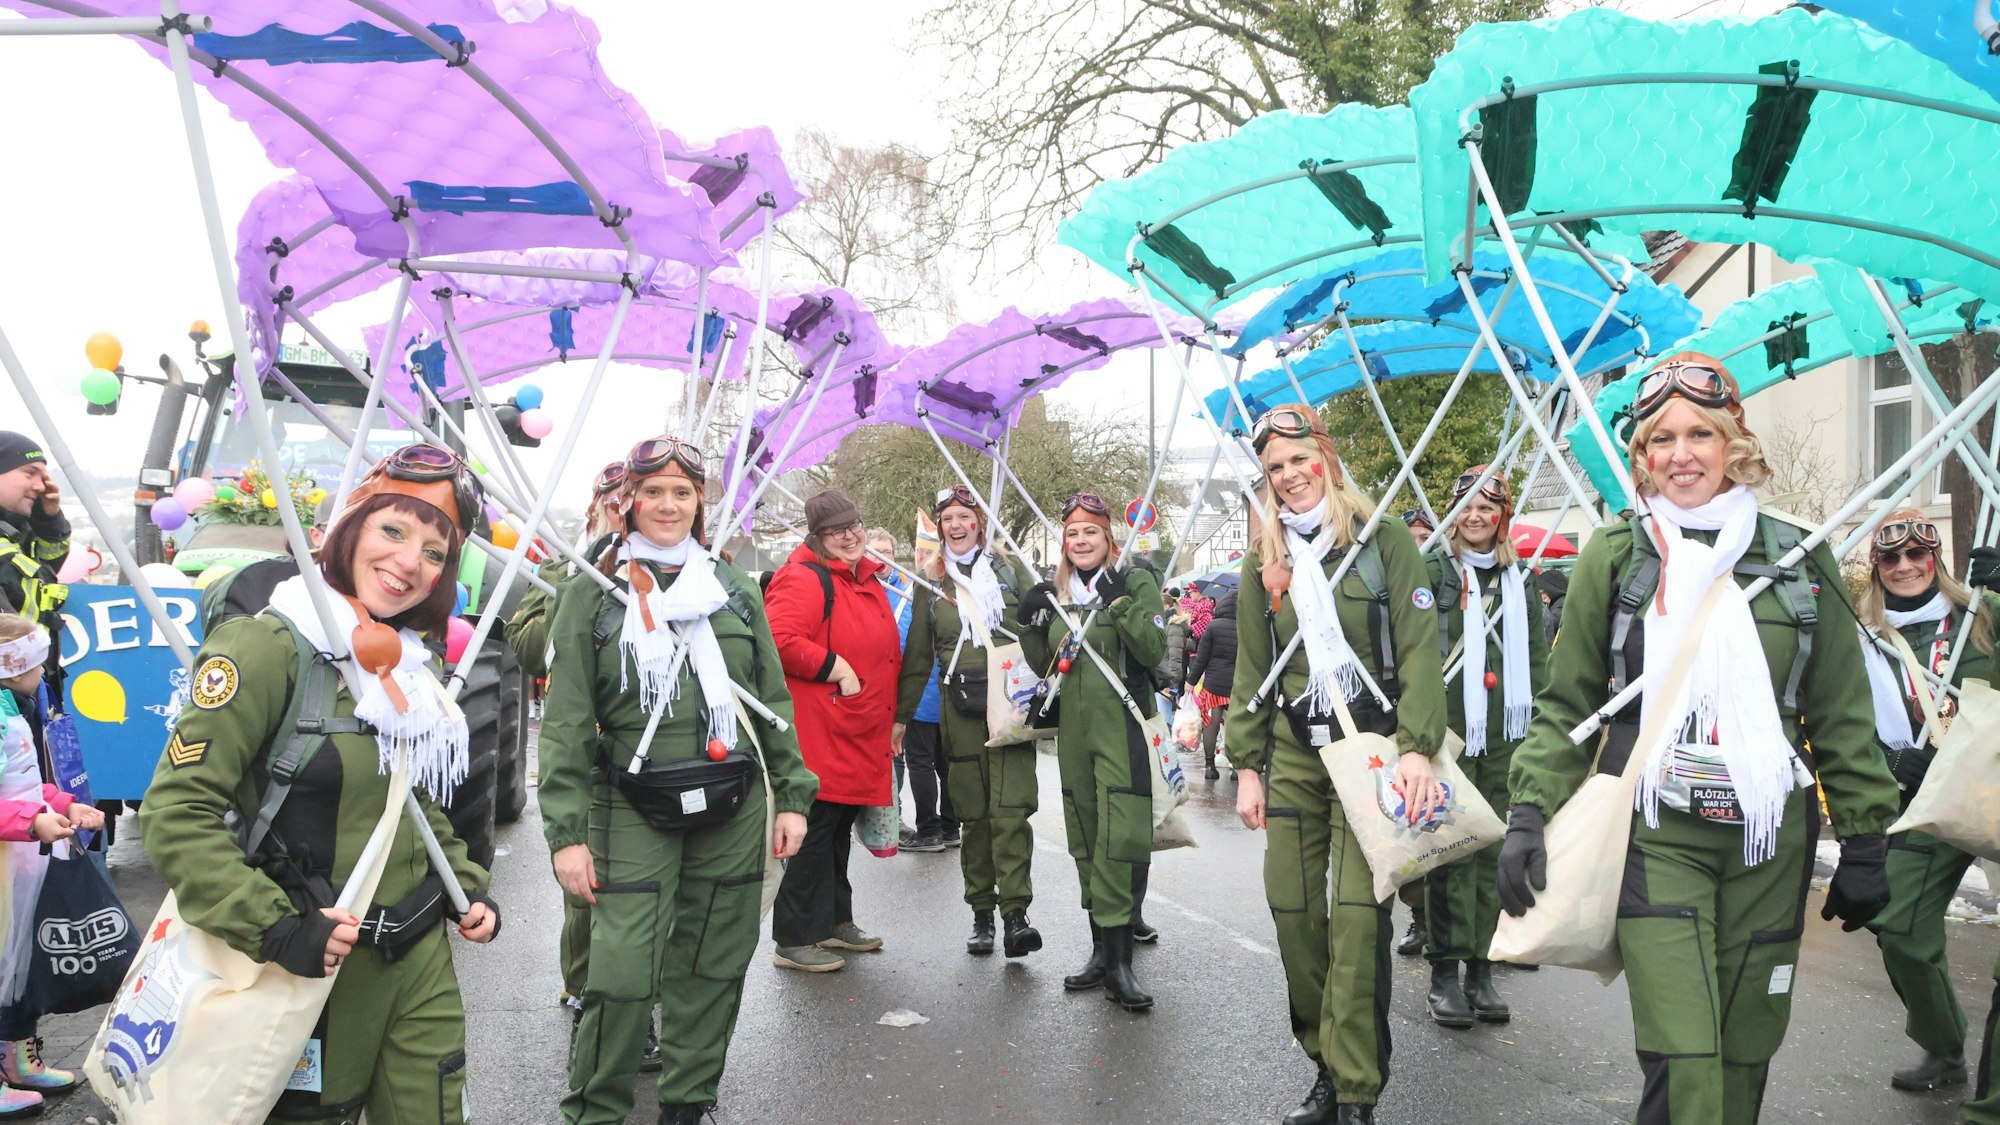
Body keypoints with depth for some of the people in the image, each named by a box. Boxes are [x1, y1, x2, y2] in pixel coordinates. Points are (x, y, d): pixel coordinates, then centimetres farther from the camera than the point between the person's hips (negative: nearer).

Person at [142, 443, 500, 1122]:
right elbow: (175, 812, -18)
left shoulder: (414, 665, 8)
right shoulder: (271, 648, -15)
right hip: (318, 968, -6)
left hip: (421, 966, 7)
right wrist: (274, 928, -24)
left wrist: (469, 887, 8)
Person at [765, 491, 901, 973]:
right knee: (815, 833, -4)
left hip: (860, 736, 9)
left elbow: (885, 650, 28)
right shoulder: (804, 578, -13)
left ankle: (835, 921, 31)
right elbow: (780, 639, -27)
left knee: (840, 831, 18)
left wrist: (890, 714, 22)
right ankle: (795, 939, 5)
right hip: (819, 735, -9)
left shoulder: (867, 581, 17)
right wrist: (836, 668, -21)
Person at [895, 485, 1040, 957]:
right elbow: (917, 656, 15)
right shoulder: (931, 582, 12)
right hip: (960, 709, 2)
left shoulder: (1009, 568, 8)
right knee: (973, 813, 3)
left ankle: (1015, 911, -12)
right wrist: (901, 715, 13)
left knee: (1010, 808, -12)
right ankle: (982, 913, 12)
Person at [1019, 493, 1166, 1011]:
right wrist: (1030, 623, -2)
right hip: (1073, 730, 6)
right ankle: (1103, 945, 20)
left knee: (1122, 838, -11)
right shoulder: (1055, 592, 13)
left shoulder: (1136, 581, -2)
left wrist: (1120, 602, -22)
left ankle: (1119, 958, -9)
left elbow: (1153, 650, -13)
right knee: (1086, 840, 10)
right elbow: (1043, 665, 14)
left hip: (1123, 729, -5)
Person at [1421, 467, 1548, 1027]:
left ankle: (1481, 968, 18)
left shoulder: (1519, 579, 15)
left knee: (1495, 853, 8)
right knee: (1450, 851, -3)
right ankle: (1445, 972, 6)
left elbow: (1537, 658, 16)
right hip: (1448, 730, -4)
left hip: (1505, 736, 5)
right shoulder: (1433, 571, 0)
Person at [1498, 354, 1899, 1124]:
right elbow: (1567, 705, 3)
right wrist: (1528, 813, -6)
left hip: (1768, 839, 3)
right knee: (1683, 1061, -12)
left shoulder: (1799, 560, 6)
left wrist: (1864, 841, 8)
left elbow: (1841, 715, 10)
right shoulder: (1613, 556, 1)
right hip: (1655, 835, -2)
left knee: (1745, 1055, 10)